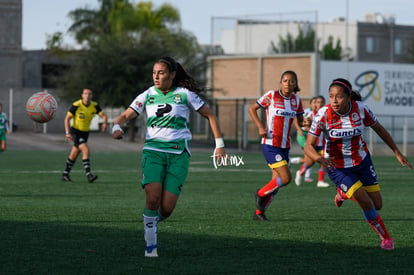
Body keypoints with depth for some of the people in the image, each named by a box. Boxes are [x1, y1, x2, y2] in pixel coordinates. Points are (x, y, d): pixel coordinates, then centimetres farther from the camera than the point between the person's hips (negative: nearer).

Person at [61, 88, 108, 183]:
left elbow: (103, 116, -4)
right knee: (86, 150, -23)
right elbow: (67, 118, -14)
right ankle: (89, 175, -26)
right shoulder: (76, 105, -18)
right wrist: (67, 133, -23)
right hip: (75, 131, -5)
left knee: (74, 155, 12)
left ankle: (65, 175, 26)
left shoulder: (95, 106, -6)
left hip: (85, 132, 5)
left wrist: (104, 123, -28)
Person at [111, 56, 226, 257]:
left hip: (178, 153, -1)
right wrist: (117, 127, -17)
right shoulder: (147, 95, 6)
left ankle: (152, 221, 26)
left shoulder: (184, 94, 2)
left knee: (167, 208, -9)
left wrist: (219, 145, 5)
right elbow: (125, 116, 7)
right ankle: (150, 245, -4)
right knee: (152, 199, -19)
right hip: (153, 150, 1)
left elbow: (209, 115, 9)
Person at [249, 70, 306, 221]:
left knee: (277, 182, 6)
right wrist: (261, 127, -11)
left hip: (285, 146, 6)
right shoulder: (271, 96, -9)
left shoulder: (296, 100, 6)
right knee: (286, 178, -15)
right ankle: (261, 193, 10)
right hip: (270, 144, -6)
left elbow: (300, 121, 13)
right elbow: (252, 108, 0)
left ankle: (259, 212, 19)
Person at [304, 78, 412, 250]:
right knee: (366, 203, -16)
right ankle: (385, 238, 10)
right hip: (337, 167, -3)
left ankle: (344, 192, 33)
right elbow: (308, 146, -23)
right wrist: (320, 159, -45)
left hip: (361, 161, 3)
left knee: (377, 205, 5)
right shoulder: (324, 114, -25)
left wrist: (397, 153, 5)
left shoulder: (360, 109, -18)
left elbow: (379, 129, 1)